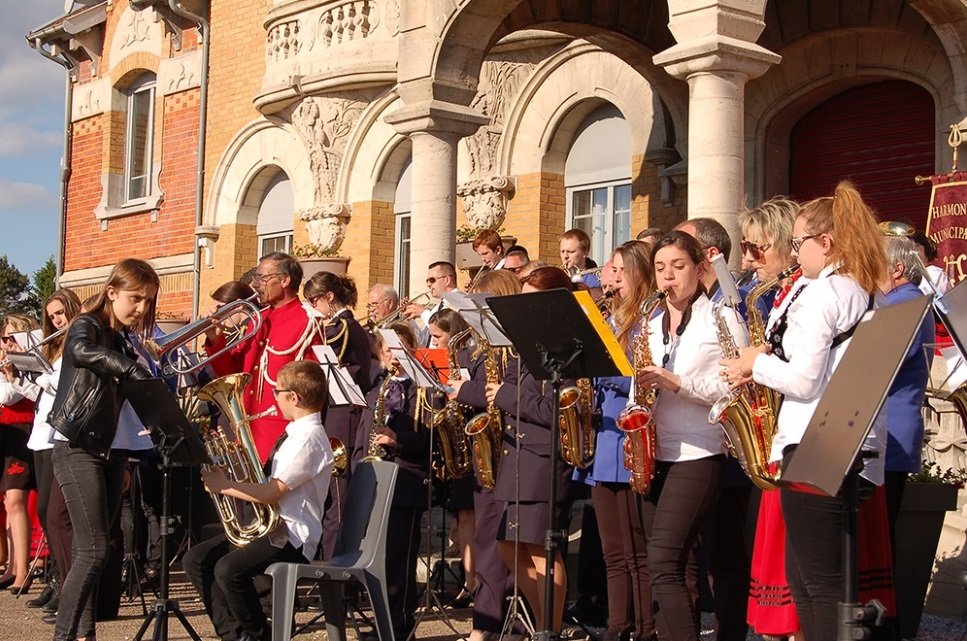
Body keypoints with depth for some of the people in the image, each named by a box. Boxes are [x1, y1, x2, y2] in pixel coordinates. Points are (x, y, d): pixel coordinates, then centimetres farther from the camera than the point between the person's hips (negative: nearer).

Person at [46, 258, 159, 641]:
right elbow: (81, 351, -35)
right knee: (94, 550, -14)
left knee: (93, 550, 8)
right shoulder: (87, 326, -9)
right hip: (77, 449, -7)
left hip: (110, 450, 7)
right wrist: (132, 369, -45)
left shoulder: (126, 341, 12)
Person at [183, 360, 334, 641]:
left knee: (229, 568, -30)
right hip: (268, 525, 10)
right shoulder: (296, 433, 15)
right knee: (195, 560, 3)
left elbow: (272, 492, -23)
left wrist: (224, 486, -13)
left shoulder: (309, 438, -17)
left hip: (292, 537, -10)